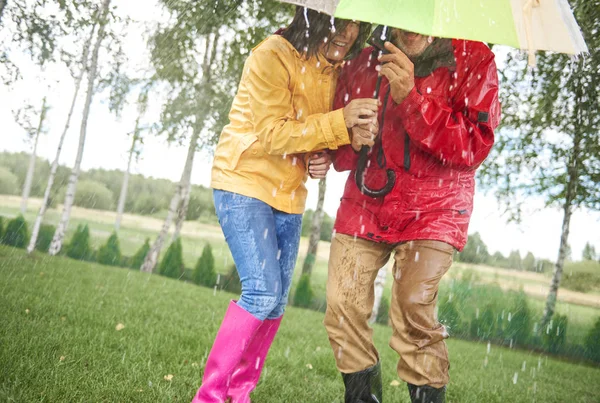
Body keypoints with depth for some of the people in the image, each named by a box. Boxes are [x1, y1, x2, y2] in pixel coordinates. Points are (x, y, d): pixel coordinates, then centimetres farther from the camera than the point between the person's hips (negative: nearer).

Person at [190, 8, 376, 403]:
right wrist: (338, 122, -32)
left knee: (276, 301, 8)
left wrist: (324, 159, -6)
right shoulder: (273, 56, -16)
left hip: (289, 195, 8)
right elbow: (271, 134, -23)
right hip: (245, 183, -7)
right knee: (263, 291, -17)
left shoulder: (335, 71, 7)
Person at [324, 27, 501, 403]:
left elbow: (473, 147, -16)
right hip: (365, 203, 4)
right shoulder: (363, 64, 3)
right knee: (342, 305, -3)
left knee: (414, 309, -17)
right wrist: (353, 143, -13)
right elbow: (339, 152, 12)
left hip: (434, 209, -3)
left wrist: (410, 97, -25)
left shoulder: (473, 59, -6)